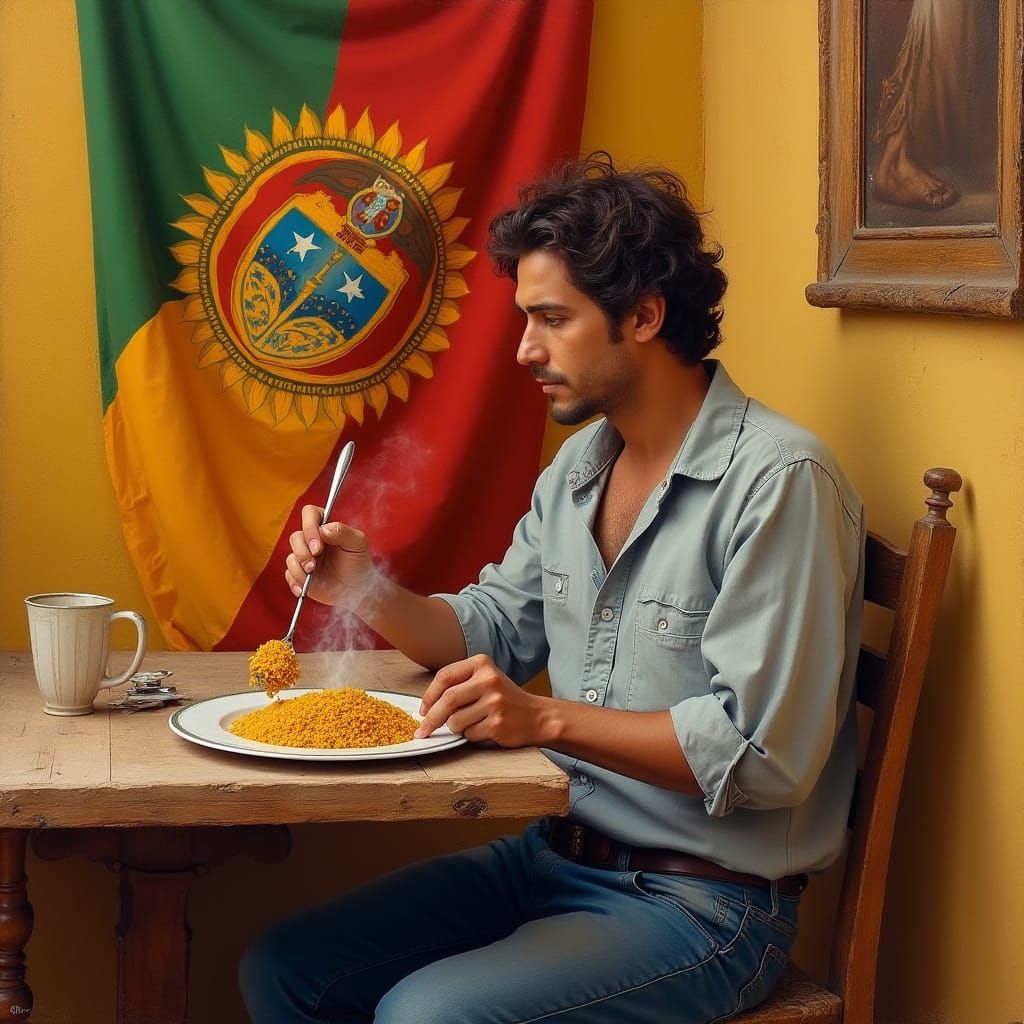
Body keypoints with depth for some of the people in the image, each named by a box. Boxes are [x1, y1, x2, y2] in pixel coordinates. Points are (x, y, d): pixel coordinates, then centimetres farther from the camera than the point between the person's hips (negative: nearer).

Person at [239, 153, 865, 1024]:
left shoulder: (778, 481, -19)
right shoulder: (576, 467, 9)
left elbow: (766, 754, -24)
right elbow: (494, 632, 18)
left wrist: (549, 719, -25)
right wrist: (371, 593, 0)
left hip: (702, 903, -8)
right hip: (551, 855, 8)